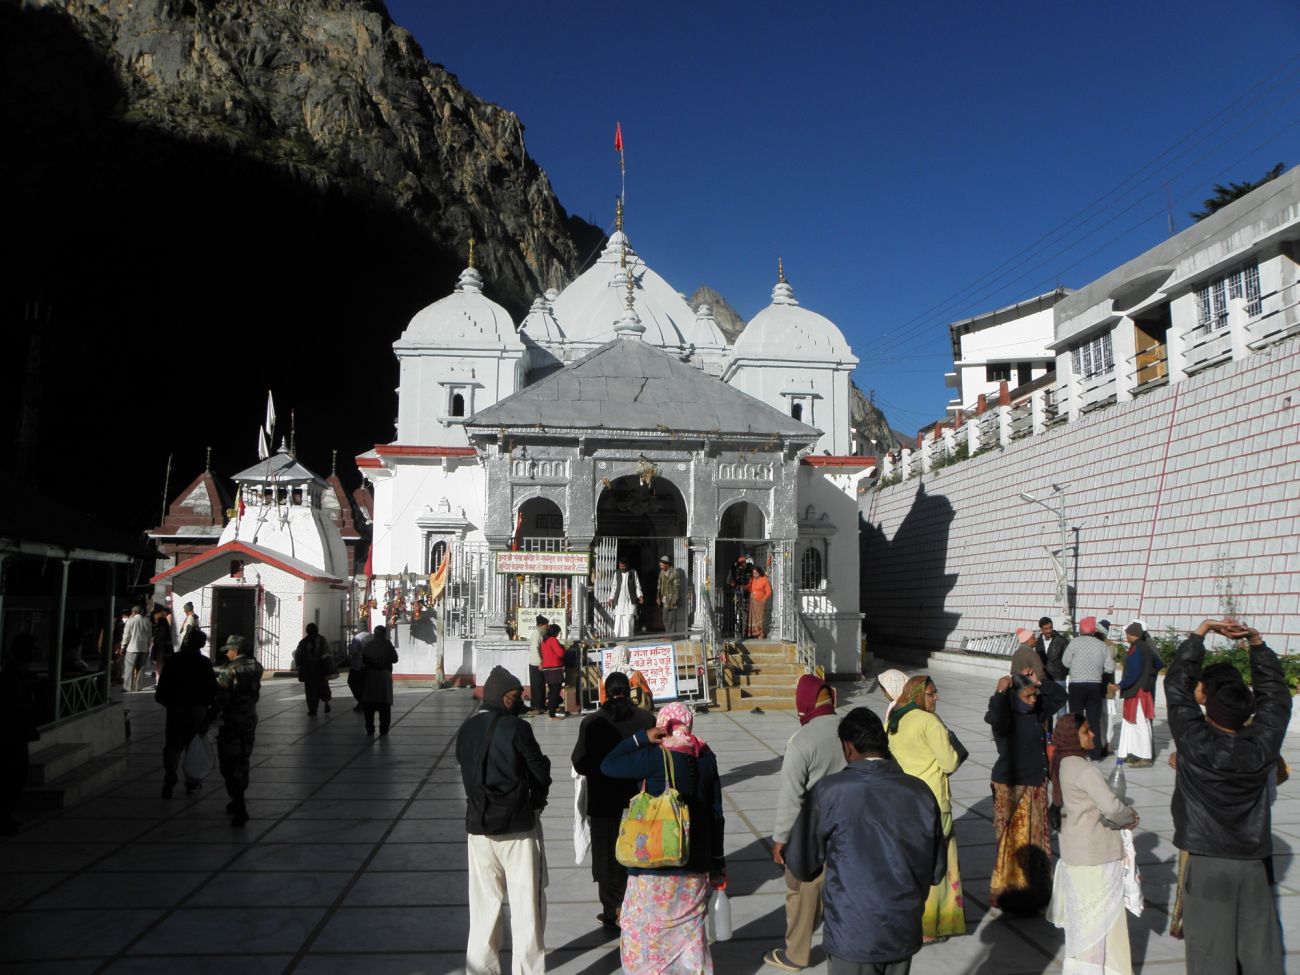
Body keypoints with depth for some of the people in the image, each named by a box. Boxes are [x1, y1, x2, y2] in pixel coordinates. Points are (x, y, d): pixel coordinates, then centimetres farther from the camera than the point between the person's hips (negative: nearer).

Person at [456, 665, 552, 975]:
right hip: (519, 825, -5)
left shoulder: (466, 729, 1)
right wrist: (535, 801, 9)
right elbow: (540, 772, -9)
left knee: (484, 903, 16)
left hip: (479, 824, 5)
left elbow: (467, 771, 7)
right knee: (526, 904, 6)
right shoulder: (515, 728, -15)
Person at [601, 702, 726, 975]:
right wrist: (717, 862, 15)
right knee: (690, 927, 18)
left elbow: (607, 766, -8)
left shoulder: (657, 757, -16)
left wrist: (641, 738, -6)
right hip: (696, 862, 6)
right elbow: (716, 814, 7)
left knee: (643, 928, 10)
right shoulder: (706, 758, 1)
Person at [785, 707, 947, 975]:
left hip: (852, 935, -3)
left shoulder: (830, 791, -15)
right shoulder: (920, 792, -6)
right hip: (904, 932, 4)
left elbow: (802, 865, -6)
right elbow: (936, 870, 4)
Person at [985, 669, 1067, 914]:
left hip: (1036, 786, 7)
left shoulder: (1037, 711, 2)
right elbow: (994, 718, -43)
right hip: (1011, 788, -7)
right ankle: (1012, 894, 15)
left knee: (1037, 839, 16)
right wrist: (1000, 691, -36)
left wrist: (1039, 683, -5)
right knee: (1016, 842, 2)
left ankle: (1034, 890, 31)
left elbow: (1060, 695, 9)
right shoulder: (1006, 716, -20)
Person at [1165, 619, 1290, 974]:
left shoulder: (1195, 745, -15)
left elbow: (1177, 683, -8)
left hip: (1206, 863, -3)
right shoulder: (1261, 747, -9)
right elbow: (1275, 693, 3)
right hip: (1253, 863, 3)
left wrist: (1201, 631, -3)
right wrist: (1256, 641, 0)